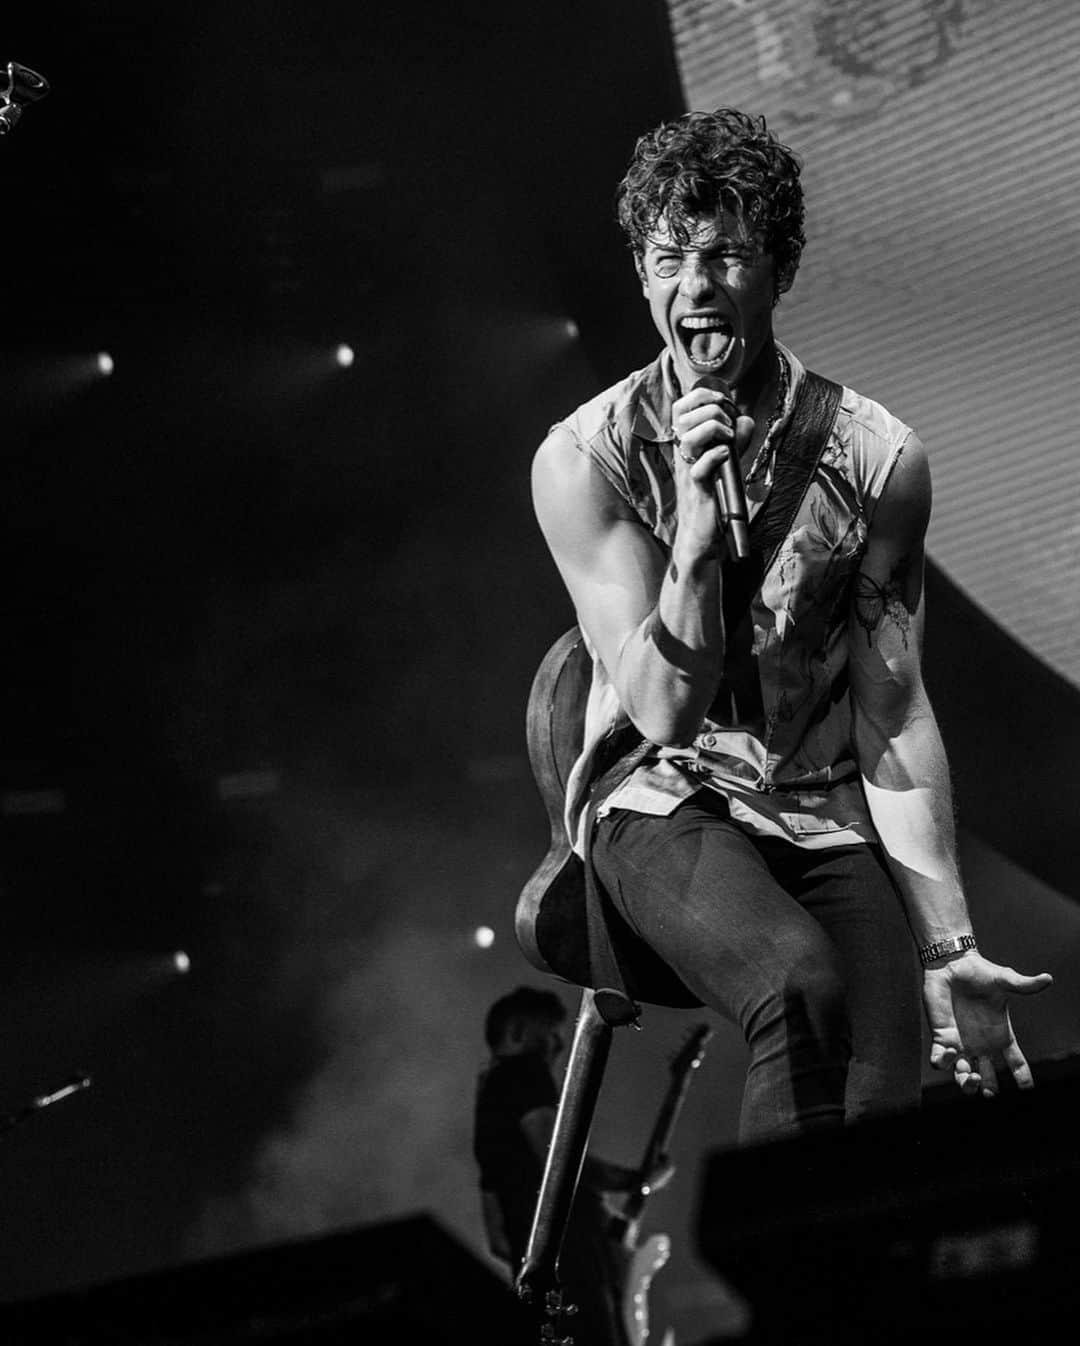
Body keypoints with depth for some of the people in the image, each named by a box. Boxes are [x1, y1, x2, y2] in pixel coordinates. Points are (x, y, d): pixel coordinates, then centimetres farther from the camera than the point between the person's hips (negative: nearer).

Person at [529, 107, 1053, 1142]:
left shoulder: (875, 460, -1)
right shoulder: (584, 460, -5)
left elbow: (893, 717, -2)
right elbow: (665, 709, -9)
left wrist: (950, 951, -10)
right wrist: (698, 527, -24)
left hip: (831, 814, 2)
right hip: (663, 804, -2)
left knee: (886, 1110, -25)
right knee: (804, 983, -34)